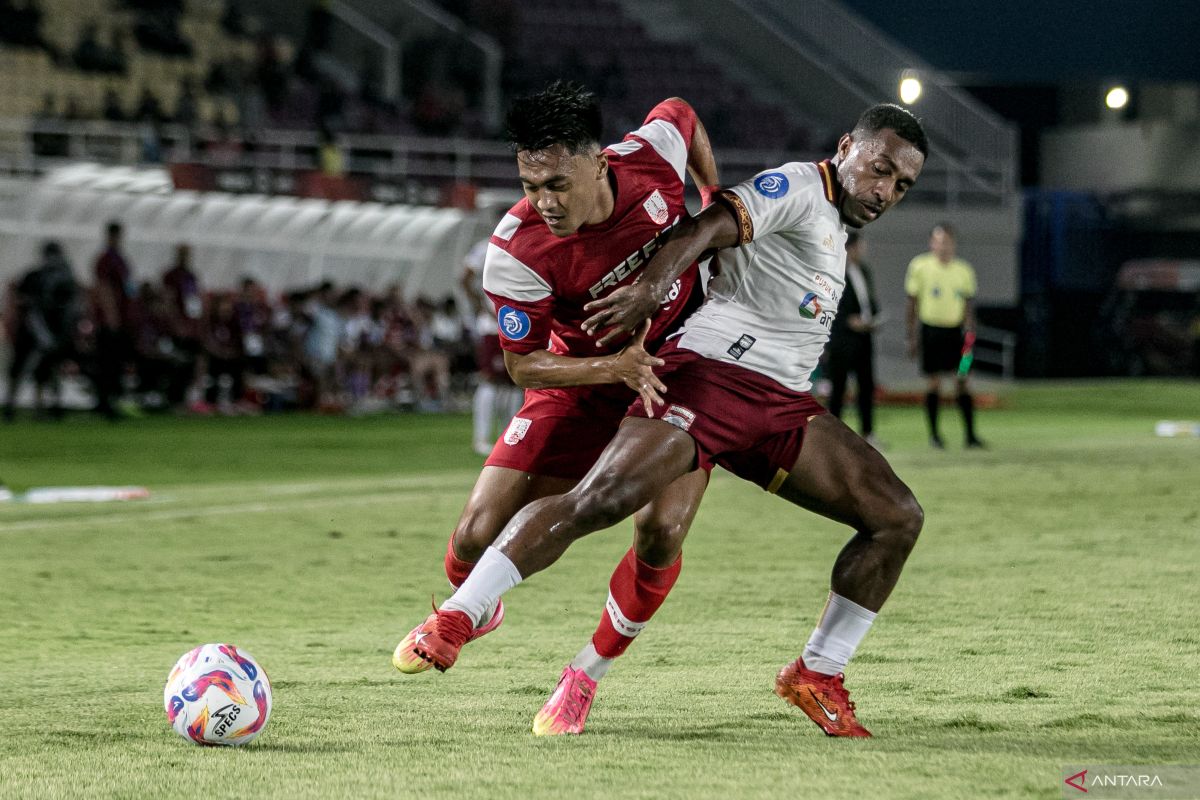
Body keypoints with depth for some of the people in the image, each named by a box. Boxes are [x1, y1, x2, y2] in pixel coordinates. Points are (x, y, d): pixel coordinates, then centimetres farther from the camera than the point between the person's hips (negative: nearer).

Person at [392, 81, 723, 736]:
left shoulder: (652, 154, -23)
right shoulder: (515, 251, -29)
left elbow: (681, 114, 4)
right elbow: (523, 364, -18)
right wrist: (615, 367, -32)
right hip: (582, 383, -1)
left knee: (660, 532, -21)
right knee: (480, 536, -7)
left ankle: (585, 677, 2)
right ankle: (469, 613, 32)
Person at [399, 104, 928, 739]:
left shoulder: (837, 224, 24)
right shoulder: (797, 187, -4)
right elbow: (708, 228, -20)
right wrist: (649, 290, -35)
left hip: (782, 402, 9)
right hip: (711, 372, -9)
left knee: (897, 519, 1)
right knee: (598, 501, -23)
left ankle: (817, 675, 10)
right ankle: (454, 621, -17)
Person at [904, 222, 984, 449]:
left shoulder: (964, 270, 4)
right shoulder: (919, 267, -2)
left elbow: (968, 305, 11)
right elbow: (912, 304, 2)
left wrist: (969, 332, -2)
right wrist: (912, 337, 0)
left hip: (956, 330, 2)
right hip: (931, 328, -2)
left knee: (962, 382, -3)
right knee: (933, 382, 1)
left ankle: (970, 434, -2)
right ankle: (933, 433, 12)